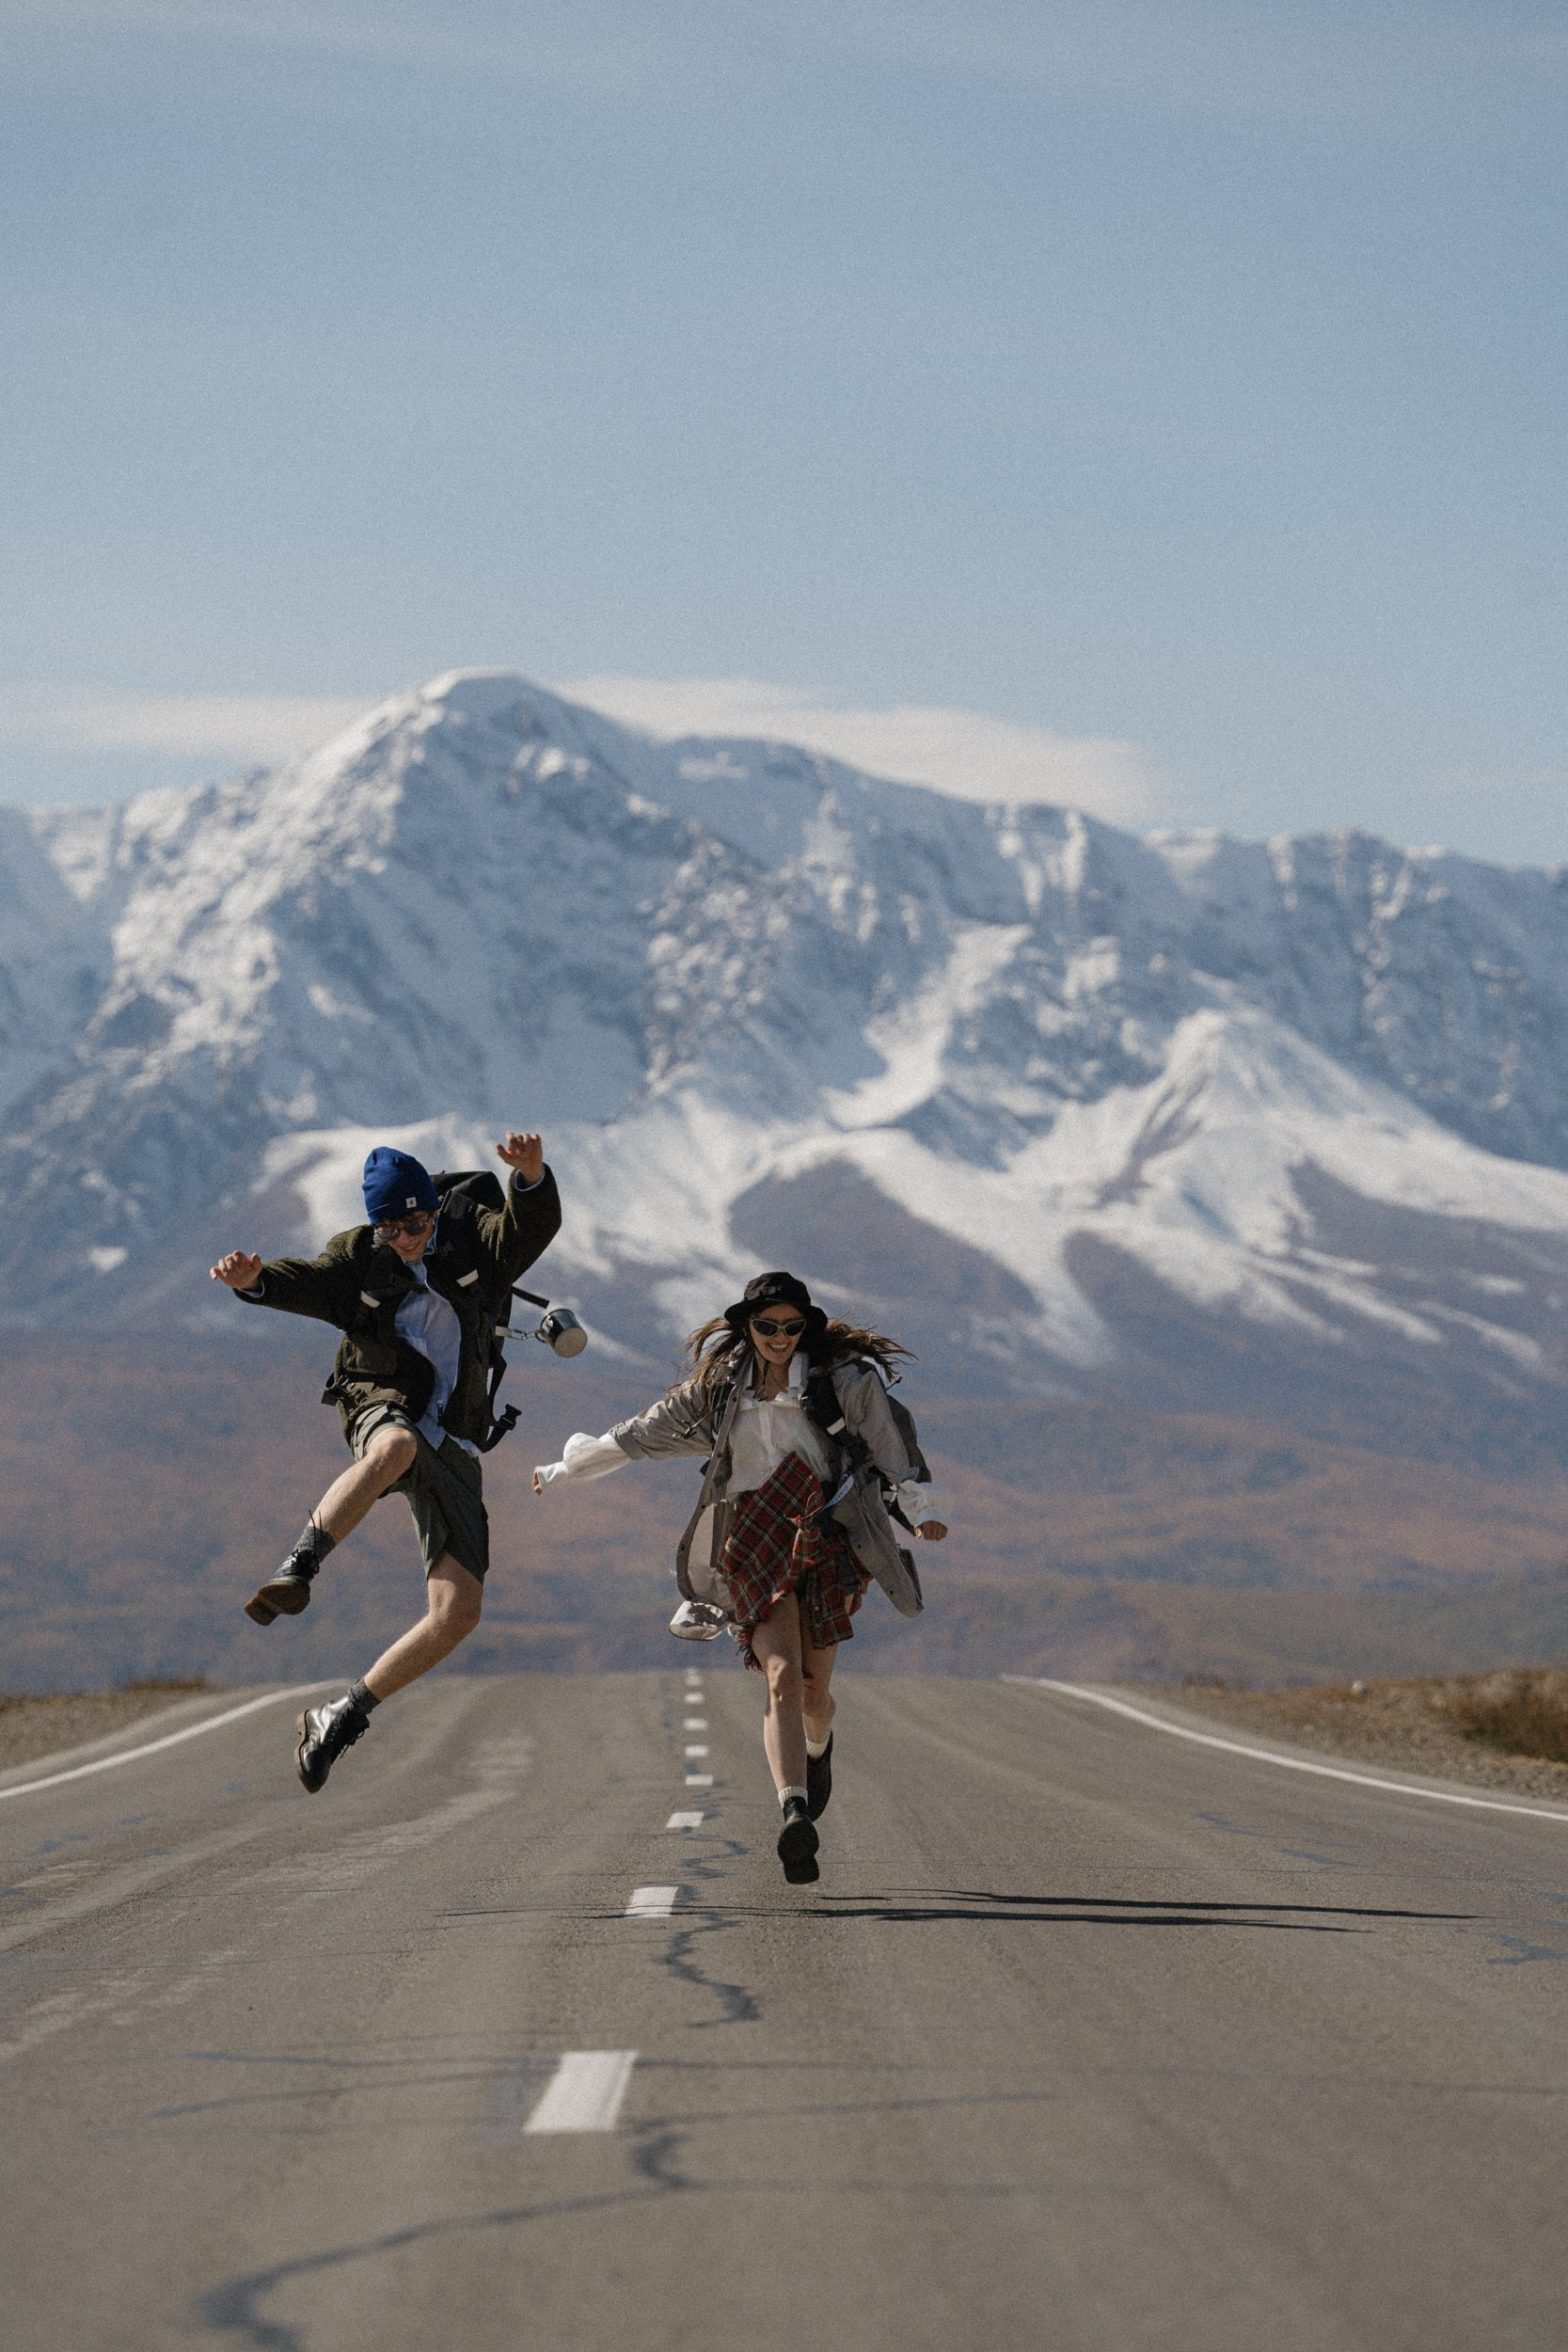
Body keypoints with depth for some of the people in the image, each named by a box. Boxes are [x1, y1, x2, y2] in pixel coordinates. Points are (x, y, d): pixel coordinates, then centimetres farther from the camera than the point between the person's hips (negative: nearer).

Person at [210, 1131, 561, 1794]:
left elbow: (532, 1229, -9)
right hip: (383, 1411, -3)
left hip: (452, 1450, 3)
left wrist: (532, 1175, -32)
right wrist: (252, 1278, -38)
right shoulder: (359, 1256, 4)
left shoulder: (467, 1238, 8)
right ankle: (296, 1571, -49)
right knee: (396, 1448, -44)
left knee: (458, 1613, -10)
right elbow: (305, 1281, -14)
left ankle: (341, 1716, 1)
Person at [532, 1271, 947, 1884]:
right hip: (753, 1542, 1)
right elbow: (638, 1435, 21)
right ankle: (795, 1817, -35)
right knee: (782, 1677, -19)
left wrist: (919, 1505, -16)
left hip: (825, 1539, -1)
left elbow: (887, 1442, -4)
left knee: (813, 1694, 3)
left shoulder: (841, 1379, 4)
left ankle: (818, 1748, 42)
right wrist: (564, 1469, 28)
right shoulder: (718, 1388, 11)